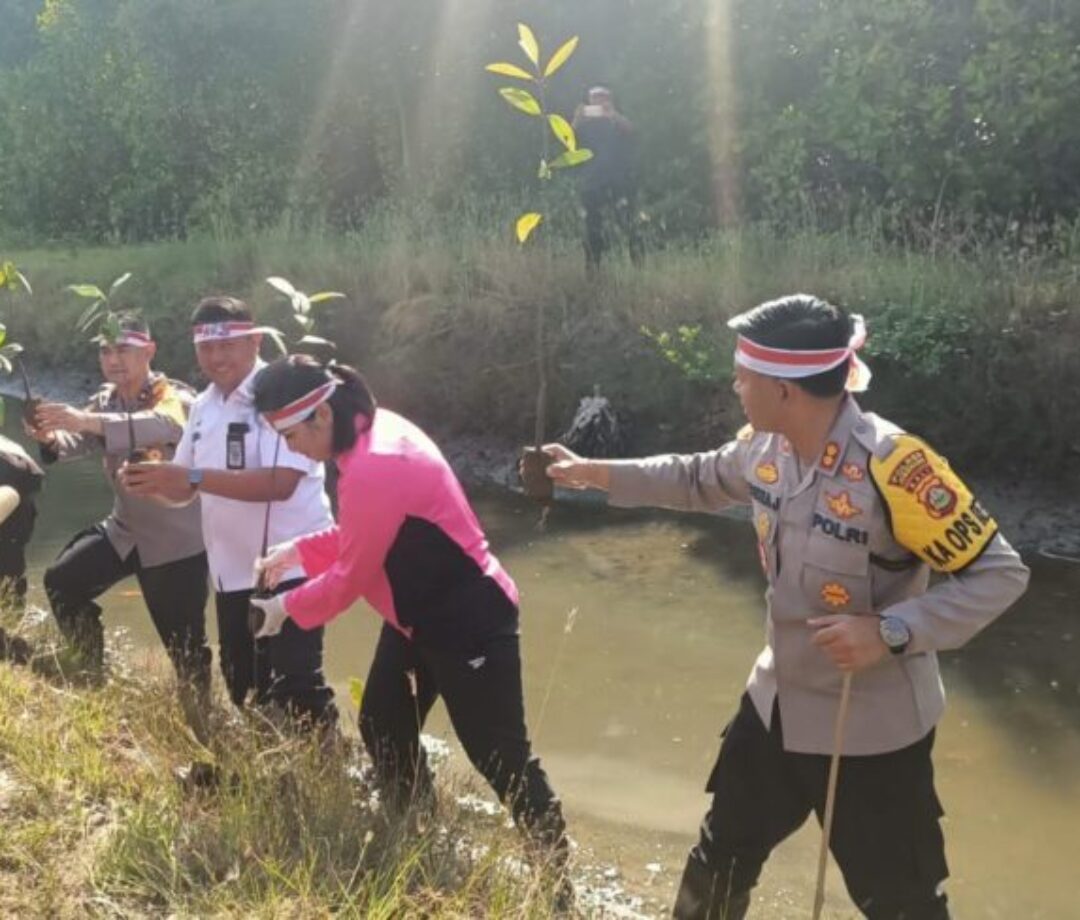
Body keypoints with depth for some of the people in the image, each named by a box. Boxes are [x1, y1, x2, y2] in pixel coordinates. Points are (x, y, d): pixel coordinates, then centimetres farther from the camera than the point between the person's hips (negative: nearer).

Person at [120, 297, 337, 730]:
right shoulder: (204, 406, 9)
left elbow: (280, 483, -27)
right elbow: (185, 488, 14)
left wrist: (192, 475, -30)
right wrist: (151, 482, -9)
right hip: (232, 573, 8)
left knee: (297, 687, -7)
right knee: (244, 687, 17)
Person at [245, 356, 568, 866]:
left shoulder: (374, 467, -28)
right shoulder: (373, 432, 2)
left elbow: (352, 577, -19)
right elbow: (360, 538, 14)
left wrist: (288, 606, -4)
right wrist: (298, 550, 6)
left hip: (468, 622, -10)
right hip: (415, 617, 10)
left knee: (499, 757, -3)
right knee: (382, 729, 16)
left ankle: (556, 870, 11)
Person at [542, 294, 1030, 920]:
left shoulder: (893, 466, -30)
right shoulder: (767, 446, -7)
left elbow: (1000, 573, -23)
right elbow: (700, 480, 15)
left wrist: (890, 631, -33)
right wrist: (595, 473, 15)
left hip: (872, 728, -7)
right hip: (778, 706, 7)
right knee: (722, 856, 24)